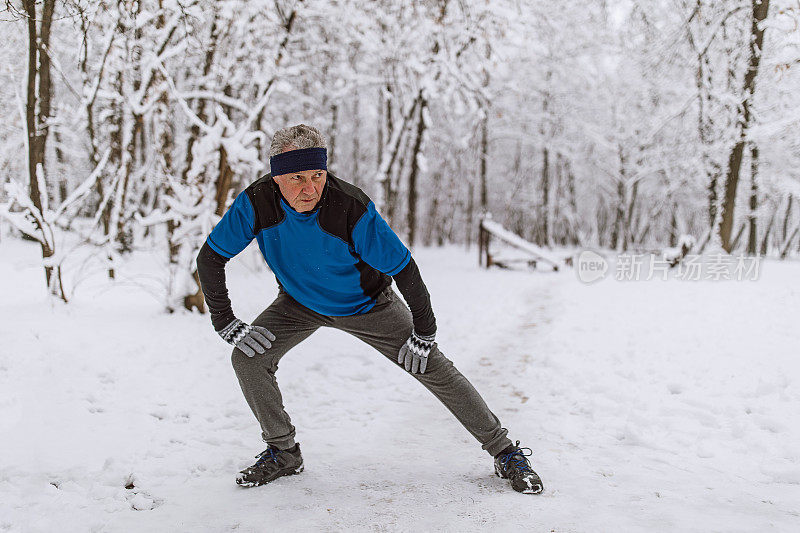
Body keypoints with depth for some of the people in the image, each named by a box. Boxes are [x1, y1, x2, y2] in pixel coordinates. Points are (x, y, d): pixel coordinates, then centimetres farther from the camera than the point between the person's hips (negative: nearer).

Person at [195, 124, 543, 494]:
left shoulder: (353, 209, -36)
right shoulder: (256, 204, -28)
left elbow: (403, 268, -27)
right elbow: (209, 257, -15)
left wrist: (424, 333, -20)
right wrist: (226, 324, -18)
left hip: (366, 305, -3)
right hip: (301, 303, 3)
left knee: (434, 369, -8)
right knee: (248, 358, -13)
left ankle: (504, 452, 7)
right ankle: (283, 453, 8)